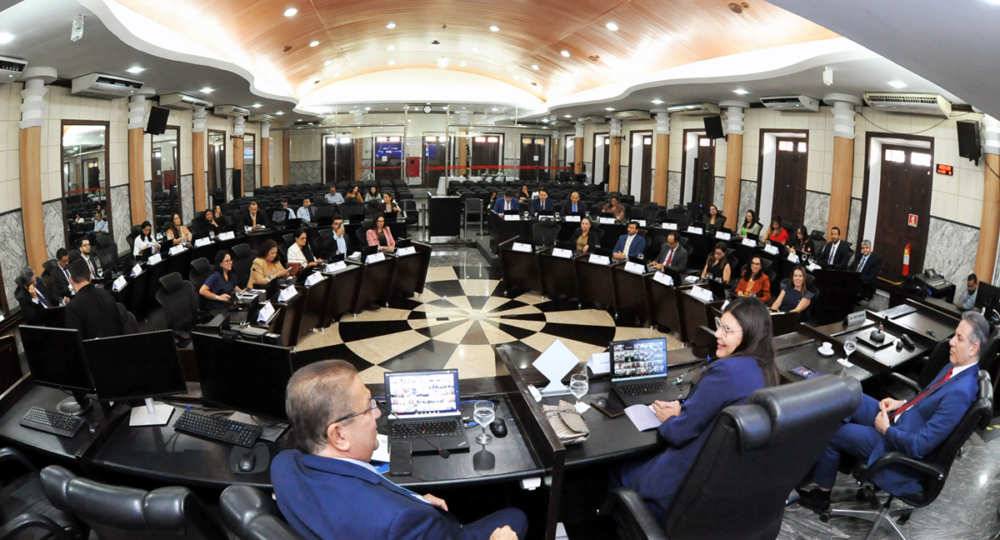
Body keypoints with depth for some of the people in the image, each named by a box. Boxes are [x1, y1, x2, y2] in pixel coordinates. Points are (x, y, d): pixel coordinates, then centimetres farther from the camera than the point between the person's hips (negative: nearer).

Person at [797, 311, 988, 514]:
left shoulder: (960, 392, -31)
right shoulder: (957, 367, -3)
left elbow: (919, 446, -29)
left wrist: (886, 430, -17)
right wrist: (902, 403, 4)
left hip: (899, 447, -9)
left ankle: (821, 497, 16)